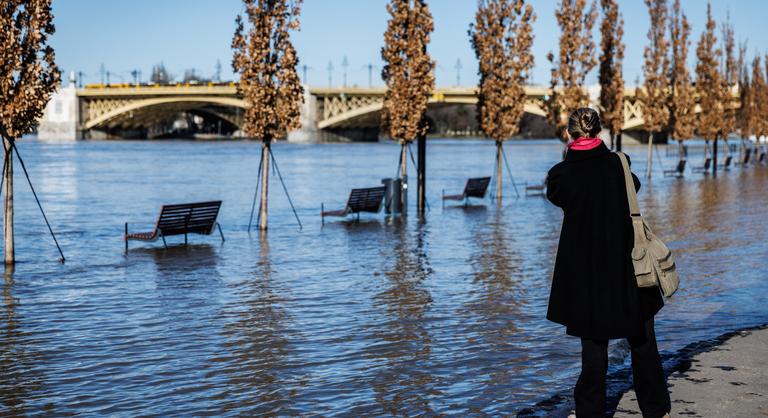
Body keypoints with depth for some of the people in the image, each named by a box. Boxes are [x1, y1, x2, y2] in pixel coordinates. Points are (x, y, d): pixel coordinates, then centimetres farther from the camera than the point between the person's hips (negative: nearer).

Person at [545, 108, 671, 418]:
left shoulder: (561, 175, -11)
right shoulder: (618, 164, -8)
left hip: (584, 273, -1)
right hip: (626, 267, 1)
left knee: (593, 343, 9)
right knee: (642, 341, 15)